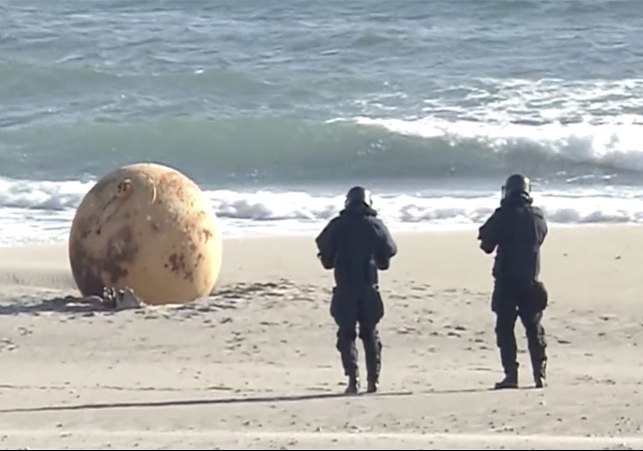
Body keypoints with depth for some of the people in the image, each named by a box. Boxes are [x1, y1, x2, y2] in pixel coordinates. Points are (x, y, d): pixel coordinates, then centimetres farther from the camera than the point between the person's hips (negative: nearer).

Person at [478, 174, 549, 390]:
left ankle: (511, 374, -7)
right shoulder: (538, 216, 2)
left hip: (506, 282, -4)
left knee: (505, 328, 2)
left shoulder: (503, 216, -9)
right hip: (531, 281, 4)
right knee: (534, 328, 12)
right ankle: (540, 373, 6)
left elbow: (486, 243, -4)